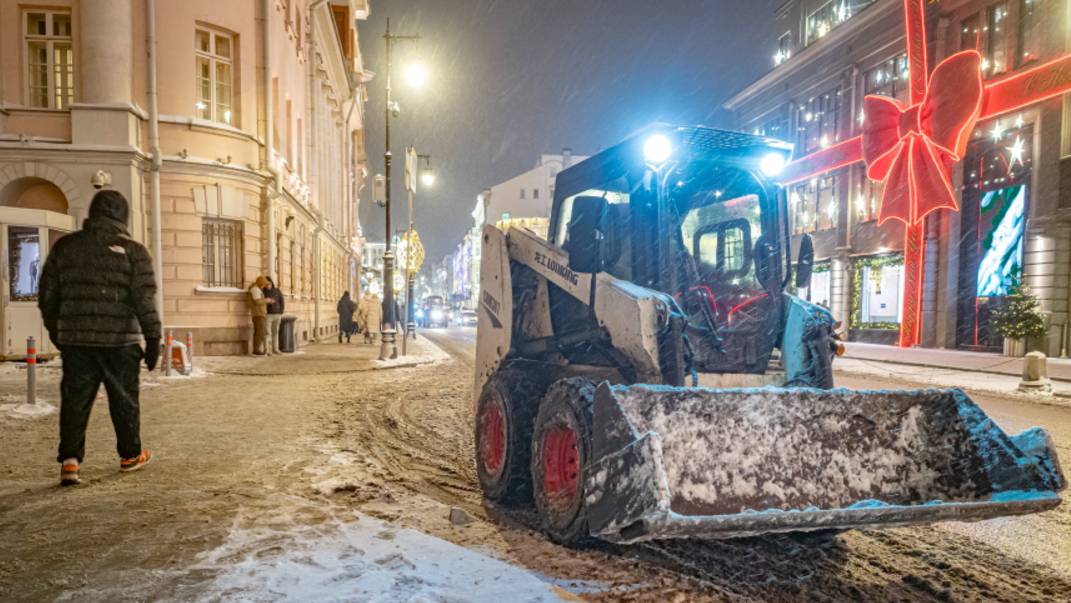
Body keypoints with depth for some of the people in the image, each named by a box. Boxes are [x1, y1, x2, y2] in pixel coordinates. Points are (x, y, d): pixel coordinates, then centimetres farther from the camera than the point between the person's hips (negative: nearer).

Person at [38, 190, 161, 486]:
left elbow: (47, 295, 12)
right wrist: (153, 339, -4)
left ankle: (69, 459, -3)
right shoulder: (133, 251, -4)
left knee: (74, 400, 7)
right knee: (124, 400, 10)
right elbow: (145, 299, -9)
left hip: (75, 339, 3)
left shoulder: (65, 246, 7)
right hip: (120, 340, -2)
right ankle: (130, 455, 22)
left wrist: (55, 330, 25)